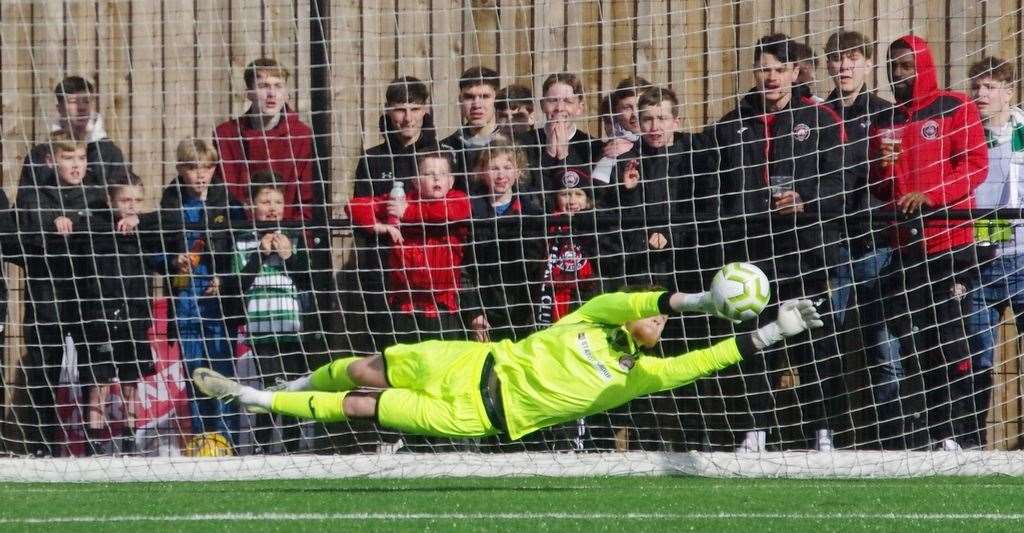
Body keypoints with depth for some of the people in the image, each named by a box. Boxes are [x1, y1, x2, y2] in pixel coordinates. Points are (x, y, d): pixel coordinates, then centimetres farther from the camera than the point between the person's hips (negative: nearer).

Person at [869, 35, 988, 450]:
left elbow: (976, 166, -7)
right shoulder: (884, 121, 18)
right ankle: (914, 435, 2)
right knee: (907, 343, 0)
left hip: (949, 242, -5)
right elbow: (876, 190, 19)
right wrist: (882, 166, -3)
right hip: (902, 245, 5)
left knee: (947, 339, -6)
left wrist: (928, 194, -17)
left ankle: (949, 432, -5)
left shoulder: (955, 109, 3)